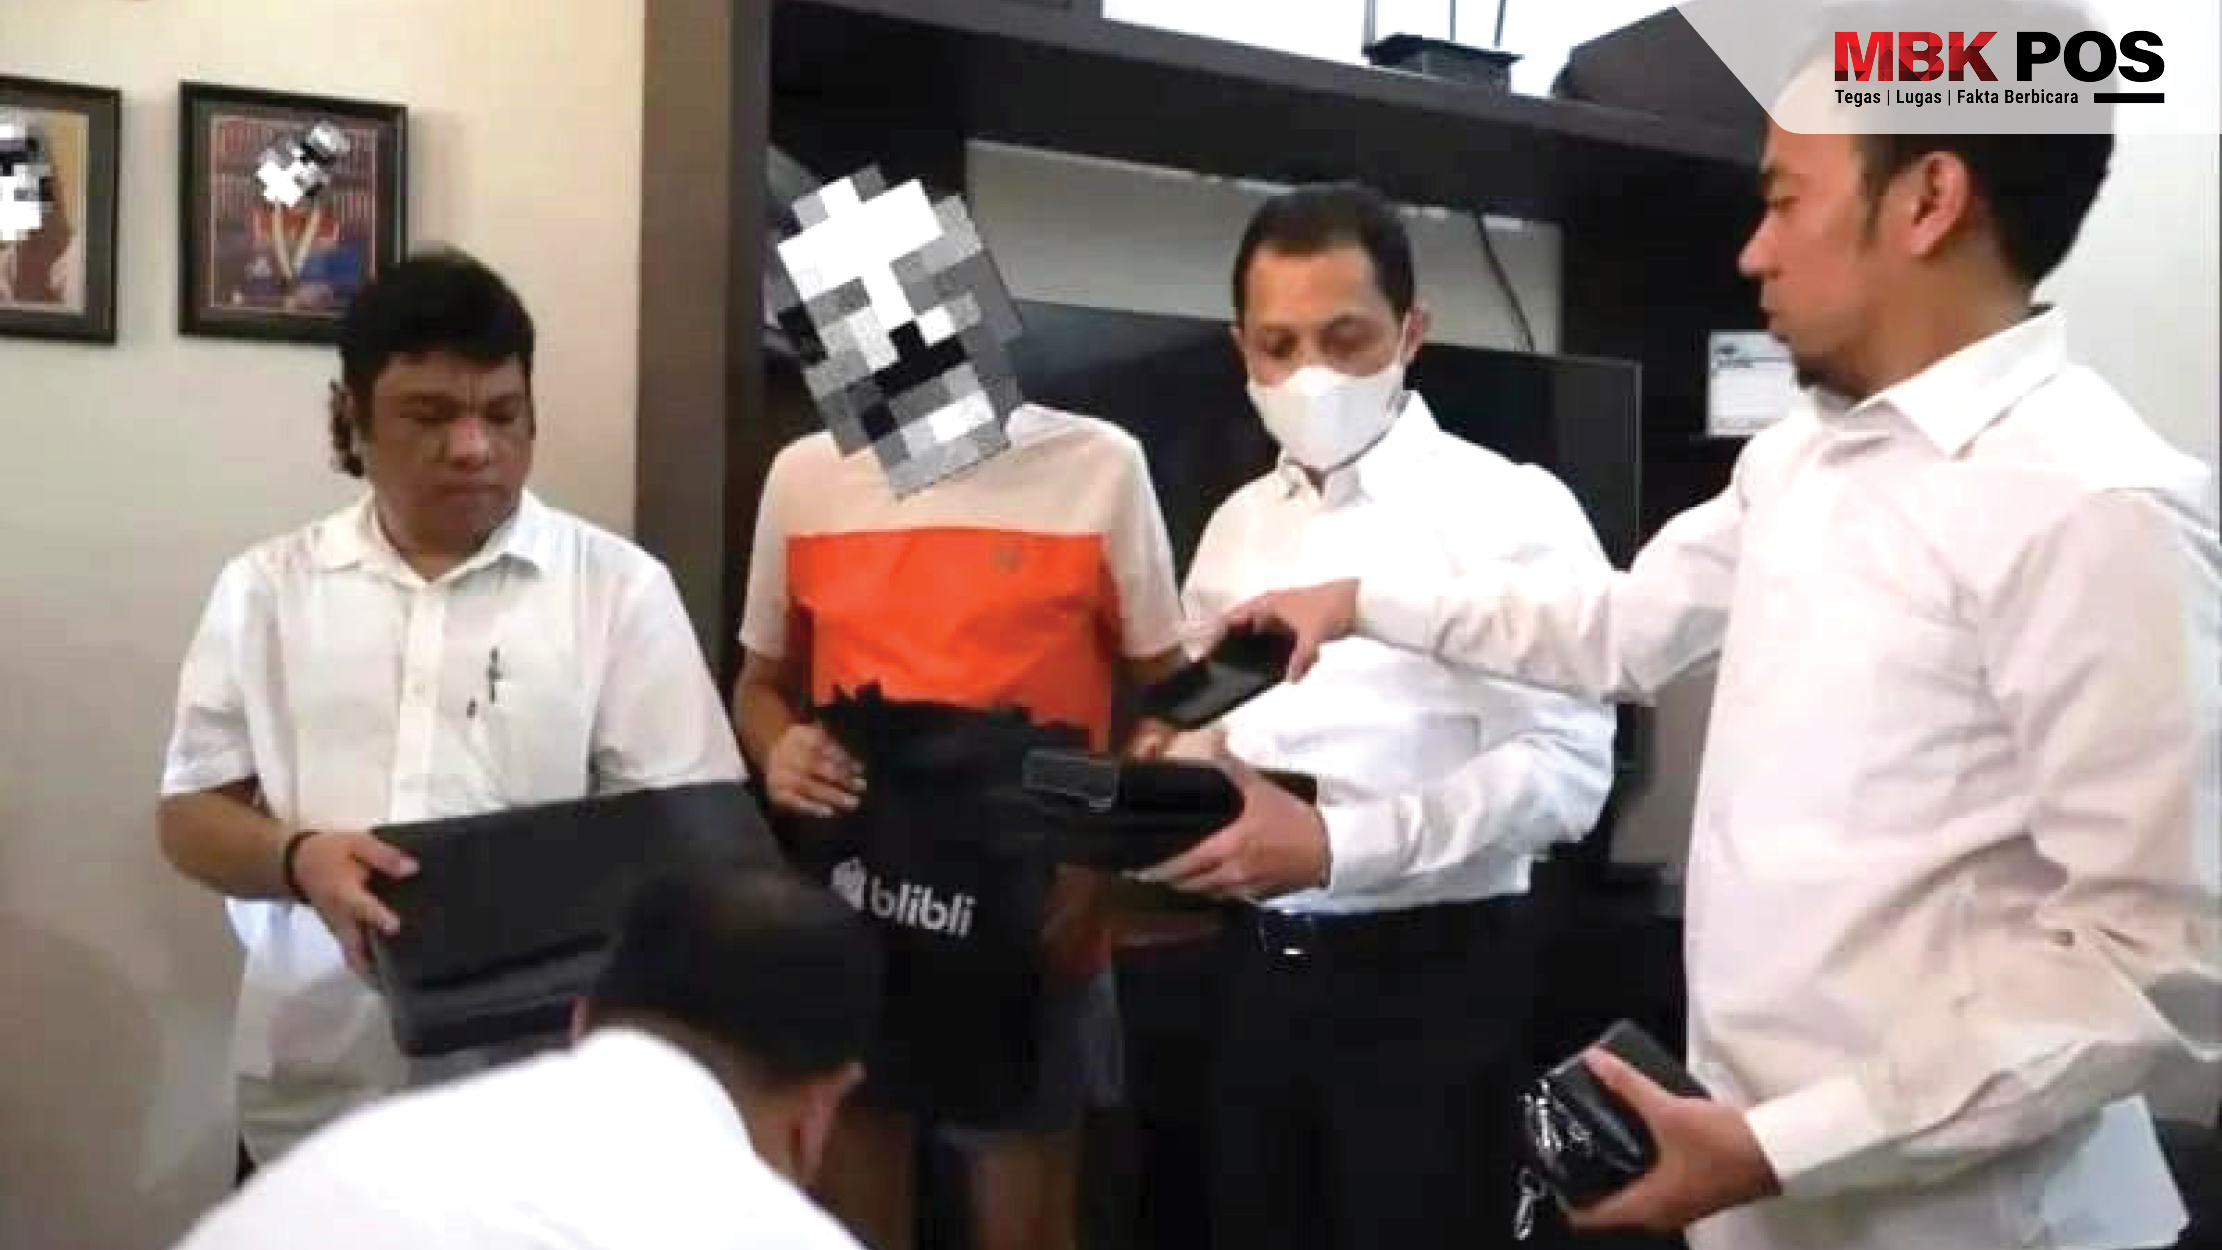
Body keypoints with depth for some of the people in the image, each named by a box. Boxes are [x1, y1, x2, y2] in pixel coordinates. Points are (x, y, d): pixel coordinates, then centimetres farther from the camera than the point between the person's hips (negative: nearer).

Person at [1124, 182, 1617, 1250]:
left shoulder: (1513, 512, -9)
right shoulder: (1238, 526, 11)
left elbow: (1564, 767, -18)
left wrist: (1339, 841, -28)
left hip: (1431, 980, -5)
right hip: (1257, 965, 6)